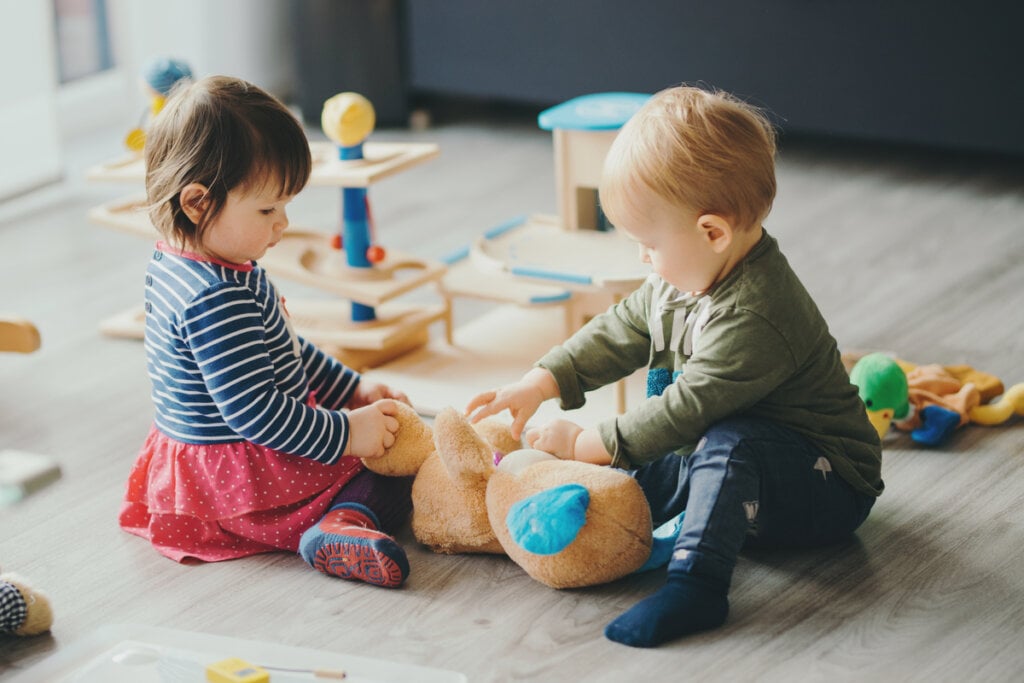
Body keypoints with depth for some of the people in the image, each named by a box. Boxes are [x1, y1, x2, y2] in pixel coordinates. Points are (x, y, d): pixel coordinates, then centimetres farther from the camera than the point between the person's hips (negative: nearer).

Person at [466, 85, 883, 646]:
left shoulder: (753, 320, -32)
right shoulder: (685, 279, 0)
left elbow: (686, 410, -29)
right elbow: (619, 332, 11)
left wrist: (586, 444, -20)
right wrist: (539, 384, 1)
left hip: (830, 488, -11)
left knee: (730, 443, -35)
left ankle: (695, 581, -42)